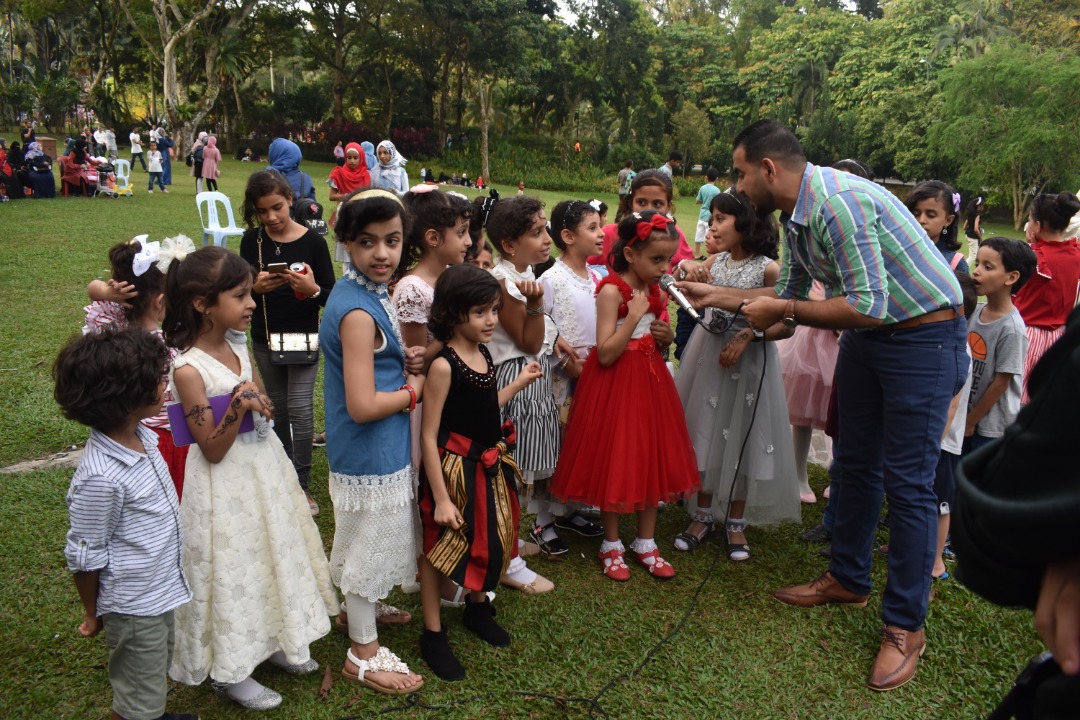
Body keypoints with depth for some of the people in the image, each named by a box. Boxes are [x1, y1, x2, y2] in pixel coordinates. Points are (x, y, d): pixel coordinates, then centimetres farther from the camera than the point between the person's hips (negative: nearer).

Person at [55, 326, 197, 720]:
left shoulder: (142, 436, -6)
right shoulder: (100, 477, -31)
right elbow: (85, 556, -19)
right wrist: (92, 614, -5)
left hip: (162, 589, 8)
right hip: (133, 606, -8)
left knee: (158, 675, 30)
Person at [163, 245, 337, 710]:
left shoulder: (236, 344, 0)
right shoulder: (188, 370, -24)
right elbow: (212, 450, -22)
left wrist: (258, 403, -1)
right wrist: (237, 408, -33)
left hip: (264, 470, 8)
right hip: (228, 488, -8)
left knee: (273, 555, 20)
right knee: (234, 571, 7)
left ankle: (272, 641, 42)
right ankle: (230, 670, 29)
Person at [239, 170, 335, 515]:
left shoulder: (312, 240, -10)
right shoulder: (252, 241, -2)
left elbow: (331, 294, -7)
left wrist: (313, 289, -28)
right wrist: (256, 286, -22)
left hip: (303, 337, -3)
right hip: (265, 338, 3)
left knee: (300, 410, -7)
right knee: (277, 408, 15)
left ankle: (302, 484, 7)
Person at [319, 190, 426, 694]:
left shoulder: (369, 293, 2)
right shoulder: (358, 312, -27)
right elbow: (363, 406, -30)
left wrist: (404, 360, -2)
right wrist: (413, 391, -14)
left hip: (380, 447, 9)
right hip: (370, 451, -9)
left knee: (373, 539, 27)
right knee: (369, 543, 8)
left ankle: (363, 607, 51)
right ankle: (363, 654, 27)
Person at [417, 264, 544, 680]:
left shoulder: (484, 355, 0)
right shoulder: (444, 365, -22)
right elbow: (429, 435, -20)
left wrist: (519, 383, 13)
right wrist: (440, 497, -18)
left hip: (489, 466, 8)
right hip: (453, 469, -8)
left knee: (491, 540, 21)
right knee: (441, 546, 8)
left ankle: (478, 608, 46)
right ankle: (433, 635, 25)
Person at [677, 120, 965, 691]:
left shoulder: (838, 203, -26)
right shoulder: (796, 217, 4)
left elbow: (867, 306, -28)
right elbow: (789, 294, 15)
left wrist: (782, 312, -18)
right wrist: (715, 296, 14)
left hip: (924, 338, -9)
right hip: (867, 337, 10)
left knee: (907, 483, -5)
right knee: (855, 462, 15)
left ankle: (905, 626, 9)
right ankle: (848, 579, 32)